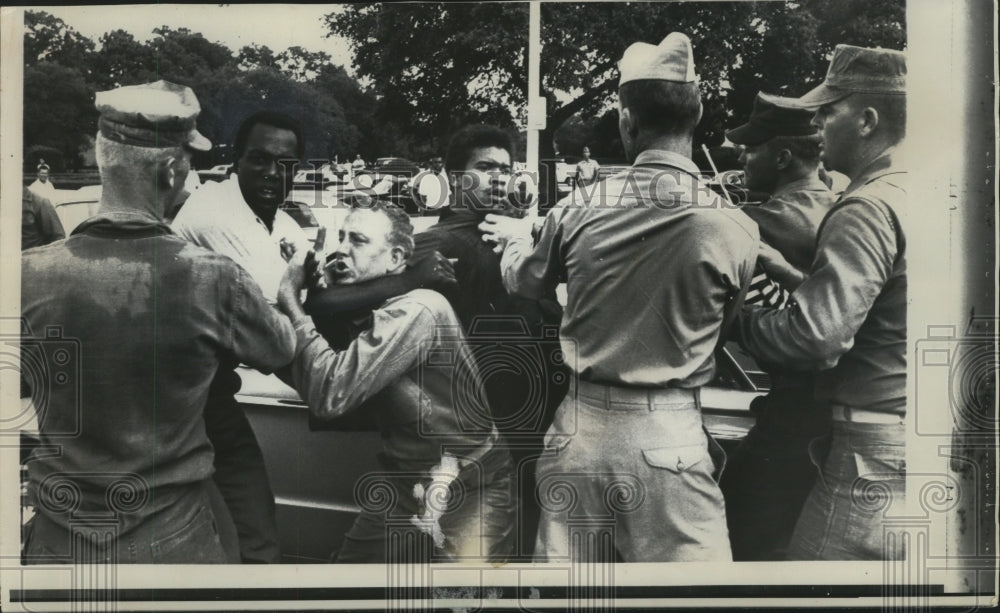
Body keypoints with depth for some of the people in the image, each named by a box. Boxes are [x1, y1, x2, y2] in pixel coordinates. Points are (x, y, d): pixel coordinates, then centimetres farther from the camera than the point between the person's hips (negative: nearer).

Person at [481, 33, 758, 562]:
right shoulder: (734, 229, -12)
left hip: (578, 431, 3)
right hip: (668, 440, -3)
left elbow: (522, 282, 16)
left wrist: (514, 239, 39)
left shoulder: (578, 211, -5)